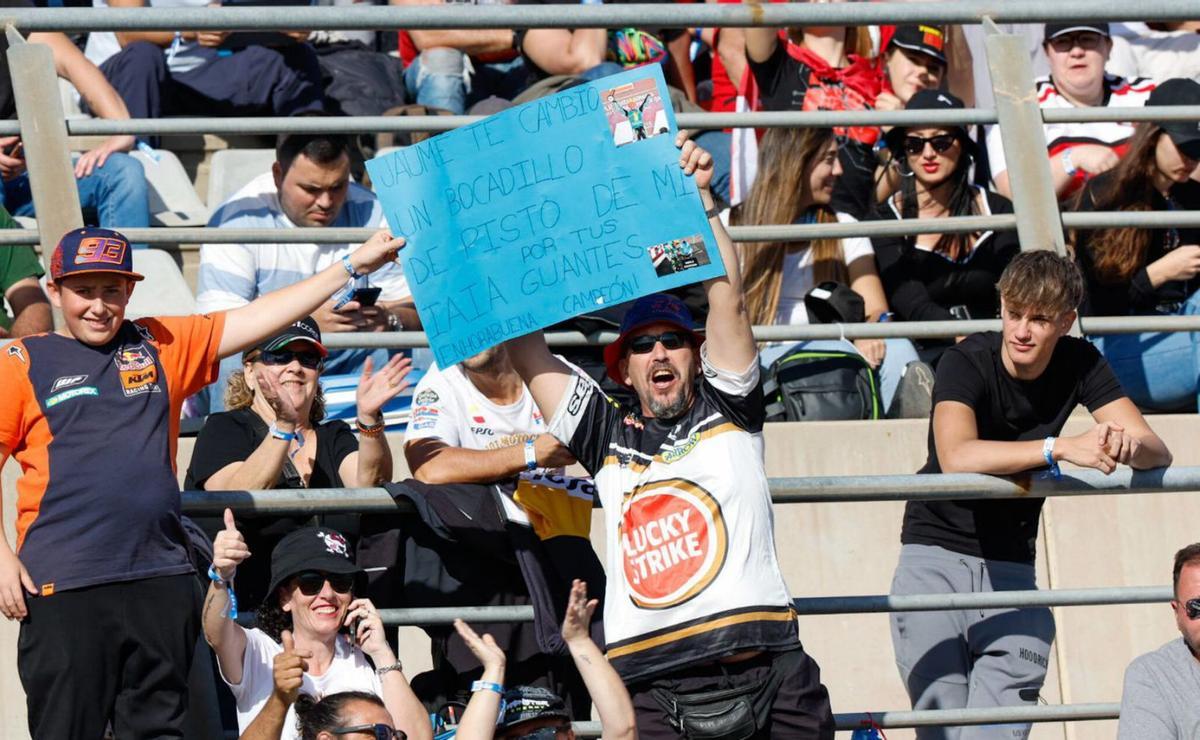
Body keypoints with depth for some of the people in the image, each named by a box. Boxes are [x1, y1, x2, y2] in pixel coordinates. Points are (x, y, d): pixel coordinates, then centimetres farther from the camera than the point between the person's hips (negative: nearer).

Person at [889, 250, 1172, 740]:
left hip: (1010, 568, 3)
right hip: (937, 556, -3)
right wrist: (1061, 449, -40)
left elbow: (1157, 451, -7)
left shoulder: (1078, 364, -1)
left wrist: (1126, 447, -31)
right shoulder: (966, 363, -15)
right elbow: (955, 457, -33)